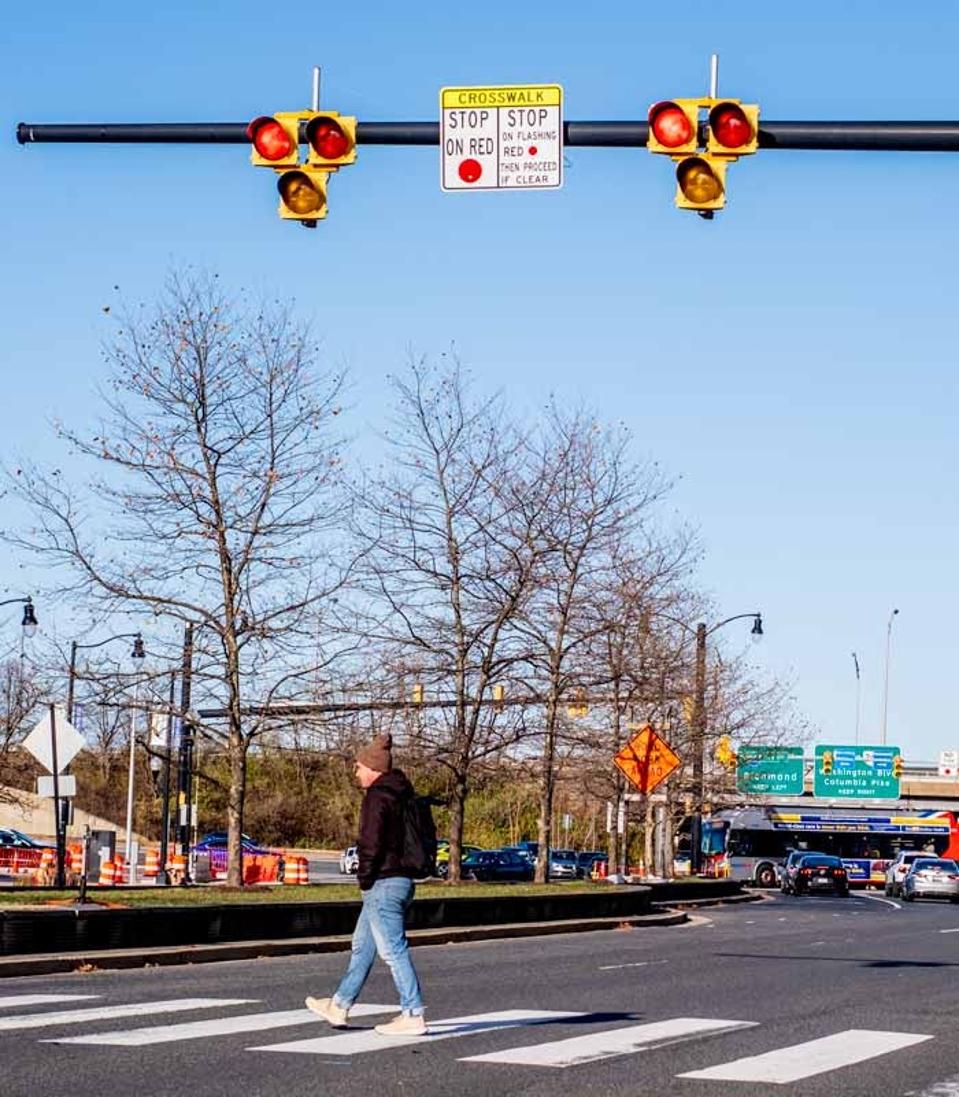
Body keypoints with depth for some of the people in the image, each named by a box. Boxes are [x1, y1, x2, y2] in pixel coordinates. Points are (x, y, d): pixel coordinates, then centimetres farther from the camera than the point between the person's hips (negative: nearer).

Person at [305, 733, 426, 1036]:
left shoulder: (377, 798, -14)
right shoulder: (401, 795, 14)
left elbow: (371, 843, -20)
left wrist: (365, 877, -7)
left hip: (382, 884, -10)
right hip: (402, 880, 10)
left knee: (394, 950, -7)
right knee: (362, 947, 18)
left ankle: (413, 1016, -7)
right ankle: (339, 1006, 27)